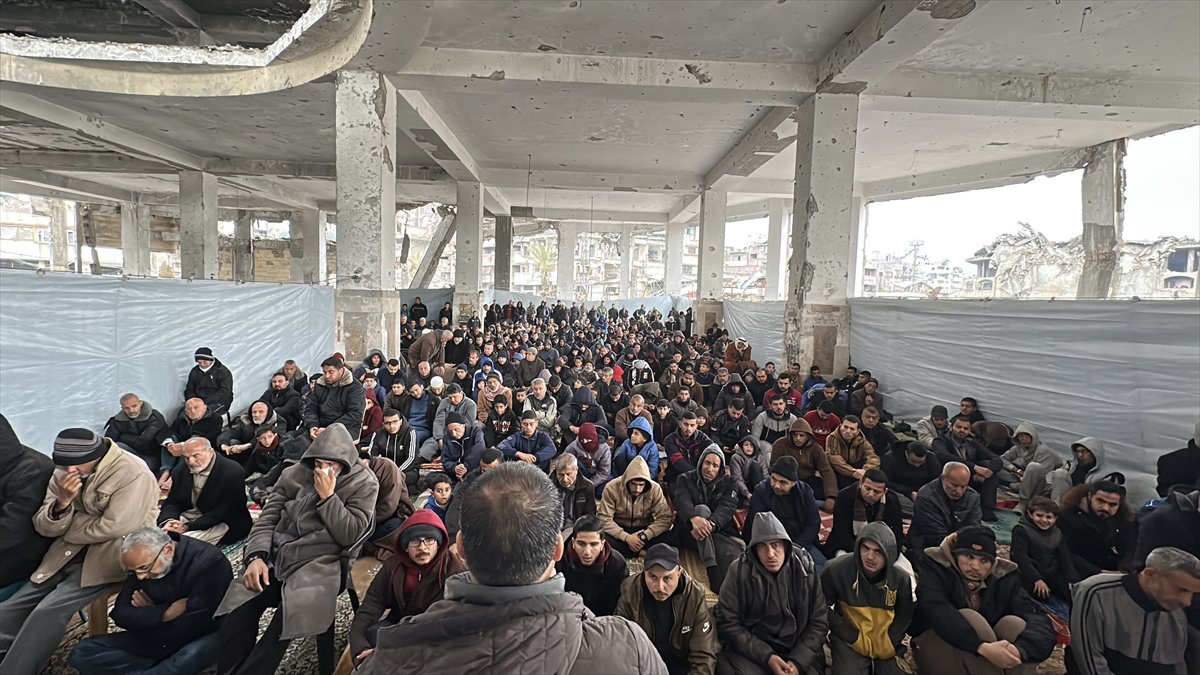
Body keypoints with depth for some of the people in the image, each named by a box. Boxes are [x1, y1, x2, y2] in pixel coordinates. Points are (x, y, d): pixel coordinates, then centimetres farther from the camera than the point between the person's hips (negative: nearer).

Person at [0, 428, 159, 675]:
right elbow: (43, 527, 2)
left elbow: (111, 528, -23)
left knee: (47, 613, -21)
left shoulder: (133, 474, -20)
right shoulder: (63, 472, 2)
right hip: (68, 553, 8)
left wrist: (67, 528, -6)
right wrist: (62, 502, -20)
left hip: (107, 557, -8)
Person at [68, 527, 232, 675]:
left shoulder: (210, 561, -23)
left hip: (199, 640, -7)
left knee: (195, 654, -40)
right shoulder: (141, 562, 0)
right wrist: (164, 613, -18)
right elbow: (120, 614, -2)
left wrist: (146, 616, -10)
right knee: (82, 653, -6)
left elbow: (196, 625, -25)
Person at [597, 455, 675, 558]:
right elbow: (604, 519, -18)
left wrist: (644, 536, -29)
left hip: (644, 530, 1)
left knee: (668, 537, -28)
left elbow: (665, 518, -17)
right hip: (619, 531, -1)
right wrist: (626, 537, -28)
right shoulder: (611, 488, -17)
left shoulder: (655, 489, -14)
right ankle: (642, 553, -17)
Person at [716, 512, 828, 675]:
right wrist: (766, 656, -15)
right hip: (751, 651, -3)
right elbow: (728, 623, -8)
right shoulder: (739, 571, -12)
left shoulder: (805, 568, -6)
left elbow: (819, 620, -1)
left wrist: (798, 661, -11)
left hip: (799, 650, 3)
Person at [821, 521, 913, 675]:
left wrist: (889, 642, -6)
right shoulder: (837, 569, -19)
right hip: (849, 642, -3)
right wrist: (855, 638, -11)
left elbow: (904, 615, 7)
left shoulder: (901, 578, -8)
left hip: (887, 641, 4)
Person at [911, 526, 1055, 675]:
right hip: (935, 649, -3)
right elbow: (934, 609, -32)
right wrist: (982, 647, -43)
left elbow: (1038, 618, -18)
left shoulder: (1003, 575, -4)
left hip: (988, 660, 4)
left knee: (1014, 623, -22)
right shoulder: (934, 565, -15)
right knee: (971, 619, -30)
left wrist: (1020, 648, -39)